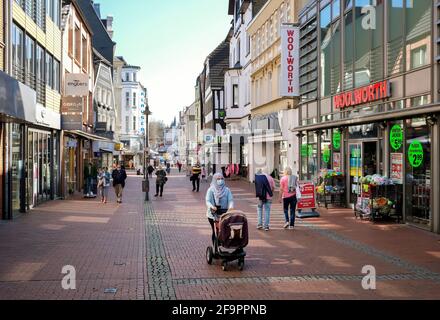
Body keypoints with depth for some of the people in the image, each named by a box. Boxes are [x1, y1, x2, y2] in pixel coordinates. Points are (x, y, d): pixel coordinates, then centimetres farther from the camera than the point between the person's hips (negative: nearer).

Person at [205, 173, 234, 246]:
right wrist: (212, 206, -29)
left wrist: (231, 207, -24)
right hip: (213, 213, -2)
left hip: (224, 213, 2)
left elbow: (230, 200, -2)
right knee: (215, 231, -3)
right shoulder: (211, 190, 1)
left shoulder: (226, 190, 8)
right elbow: (208, 201, -8)